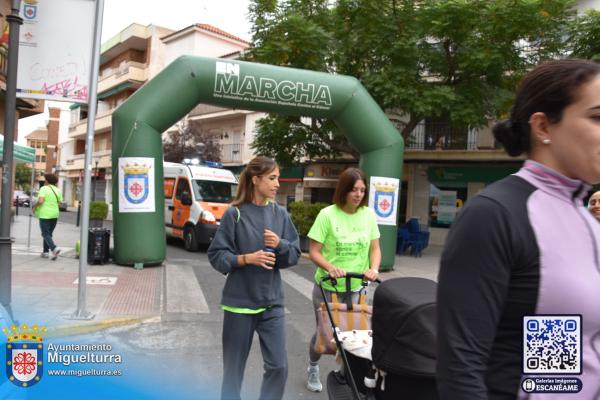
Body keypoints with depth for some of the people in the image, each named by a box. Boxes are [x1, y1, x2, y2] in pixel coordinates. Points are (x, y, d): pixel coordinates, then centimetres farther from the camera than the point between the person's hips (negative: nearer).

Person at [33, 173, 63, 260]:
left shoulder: (44, 188, -9)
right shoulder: (58, 190, 7)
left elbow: (40, 201, -20)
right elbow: (60, 203, 4)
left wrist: (35, 206, -2)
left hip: (45, 215, -6)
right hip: (55, 214, 6)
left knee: (45, 234, -5)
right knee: (49, 233, 16)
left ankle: (54, 248, -26)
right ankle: (45, 252, 17)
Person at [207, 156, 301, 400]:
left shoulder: (280, 214, 2)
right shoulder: (235, 214, -9)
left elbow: (295, 254, 5)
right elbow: (216, 256, -8)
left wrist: (280, 245, -15)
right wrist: (246, 258, -21)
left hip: (272, 302, 3)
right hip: (240, 302, -3)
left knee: (278, 366, 3)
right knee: (234, 367, 12)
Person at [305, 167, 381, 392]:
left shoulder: (369, 215, -3)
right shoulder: (327, 214, -14)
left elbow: (375, 248, 1)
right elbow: (314, 252, -12)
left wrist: (374, 268, -18)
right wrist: (331, 268, -29)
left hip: (356, 287, 3)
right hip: (327, 286, -3)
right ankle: (313, 369, 38)